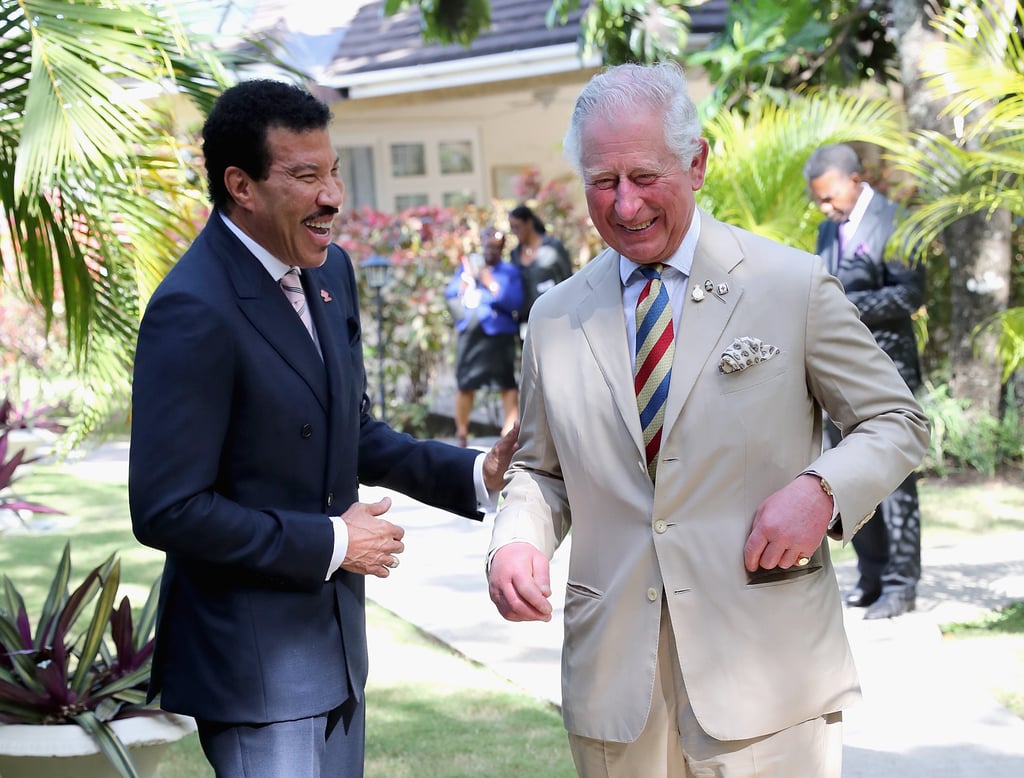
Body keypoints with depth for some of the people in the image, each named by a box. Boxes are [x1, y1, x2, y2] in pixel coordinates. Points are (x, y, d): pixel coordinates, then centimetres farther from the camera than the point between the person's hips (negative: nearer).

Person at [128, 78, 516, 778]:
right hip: (252, 661, -8)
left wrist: (474, 474, 3)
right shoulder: (193, 313, -22)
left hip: (334, 642, 9)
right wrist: (329, 543, -17)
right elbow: (168, 511, -23)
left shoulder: (329, 272, 5)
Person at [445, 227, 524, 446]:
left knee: (507, 383, -10)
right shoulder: (468, 265, 16)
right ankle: (461, 432, 10)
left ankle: (511, 430, -7)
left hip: (499, 335, -3)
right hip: (471, 333, 3)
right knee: (465, 384, 1)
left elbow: (515, 302, -8)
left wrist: (490, 283, -11)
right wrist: (468, 278, -4)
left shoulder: (509, 271, 5)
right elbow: (451, 294, 11)